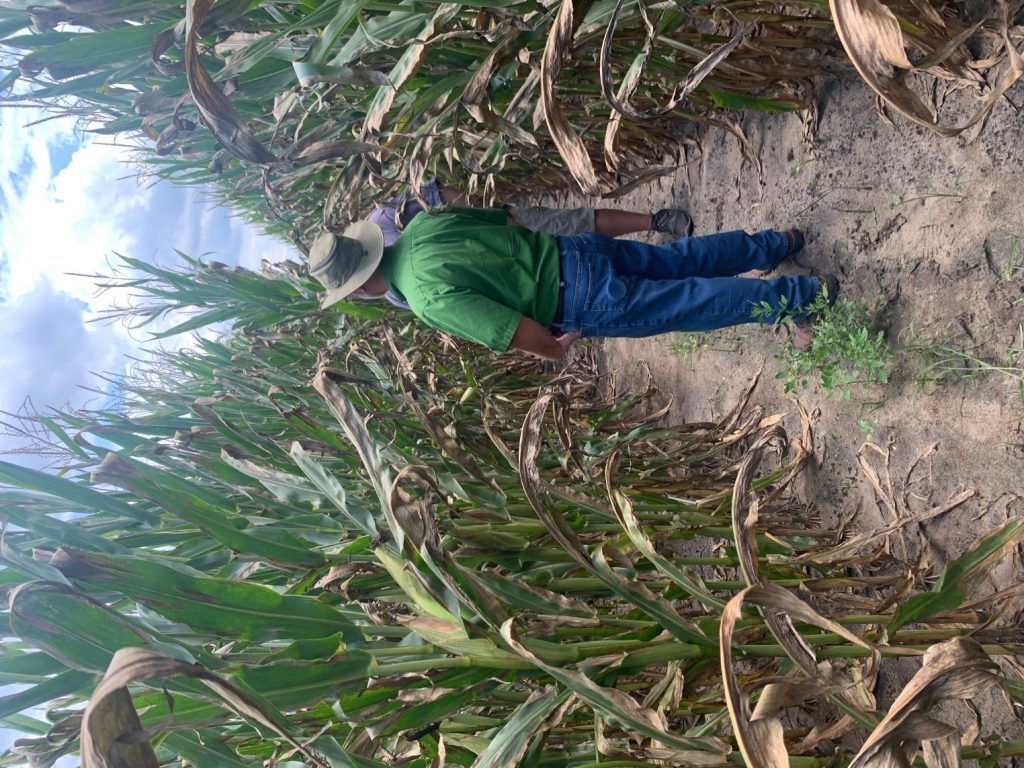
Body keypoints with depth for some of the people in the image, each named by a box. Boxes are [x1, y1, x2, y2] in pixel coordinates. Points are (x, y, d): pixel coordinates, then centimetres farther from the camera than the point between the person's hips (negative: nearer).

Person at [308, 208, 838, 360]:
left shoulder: (429, 299, -23)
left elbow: (520, 332, -27)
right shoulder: (421, 225, 2)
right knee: (680, 260, 23)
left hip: (584, 300, -7)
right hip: (579, 250, 7)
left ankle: (802, 295, 12)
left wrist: (553, 351, -5)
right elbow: (496, 216, 15)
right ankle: (775, 245, 33)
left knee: (689, 301, 4)